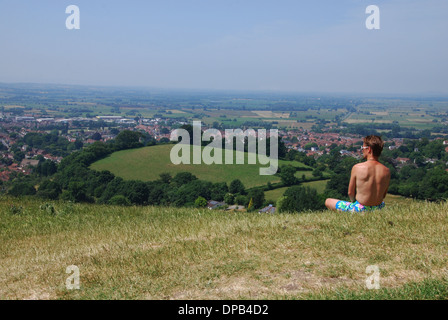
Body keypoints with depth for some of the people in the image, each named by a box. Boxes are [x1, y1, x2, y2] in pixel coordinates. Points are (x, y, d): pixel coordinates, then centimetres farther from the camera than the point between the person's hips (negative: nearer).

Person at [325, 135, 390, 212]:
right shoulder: (386, 171, -6)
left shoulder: (357, 168, -17)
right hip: (378, 208, 5)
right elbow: (383, 195, 6)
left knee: (328, 201, 14)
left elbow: (350, 193, -7)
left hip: (360, 209, -5)